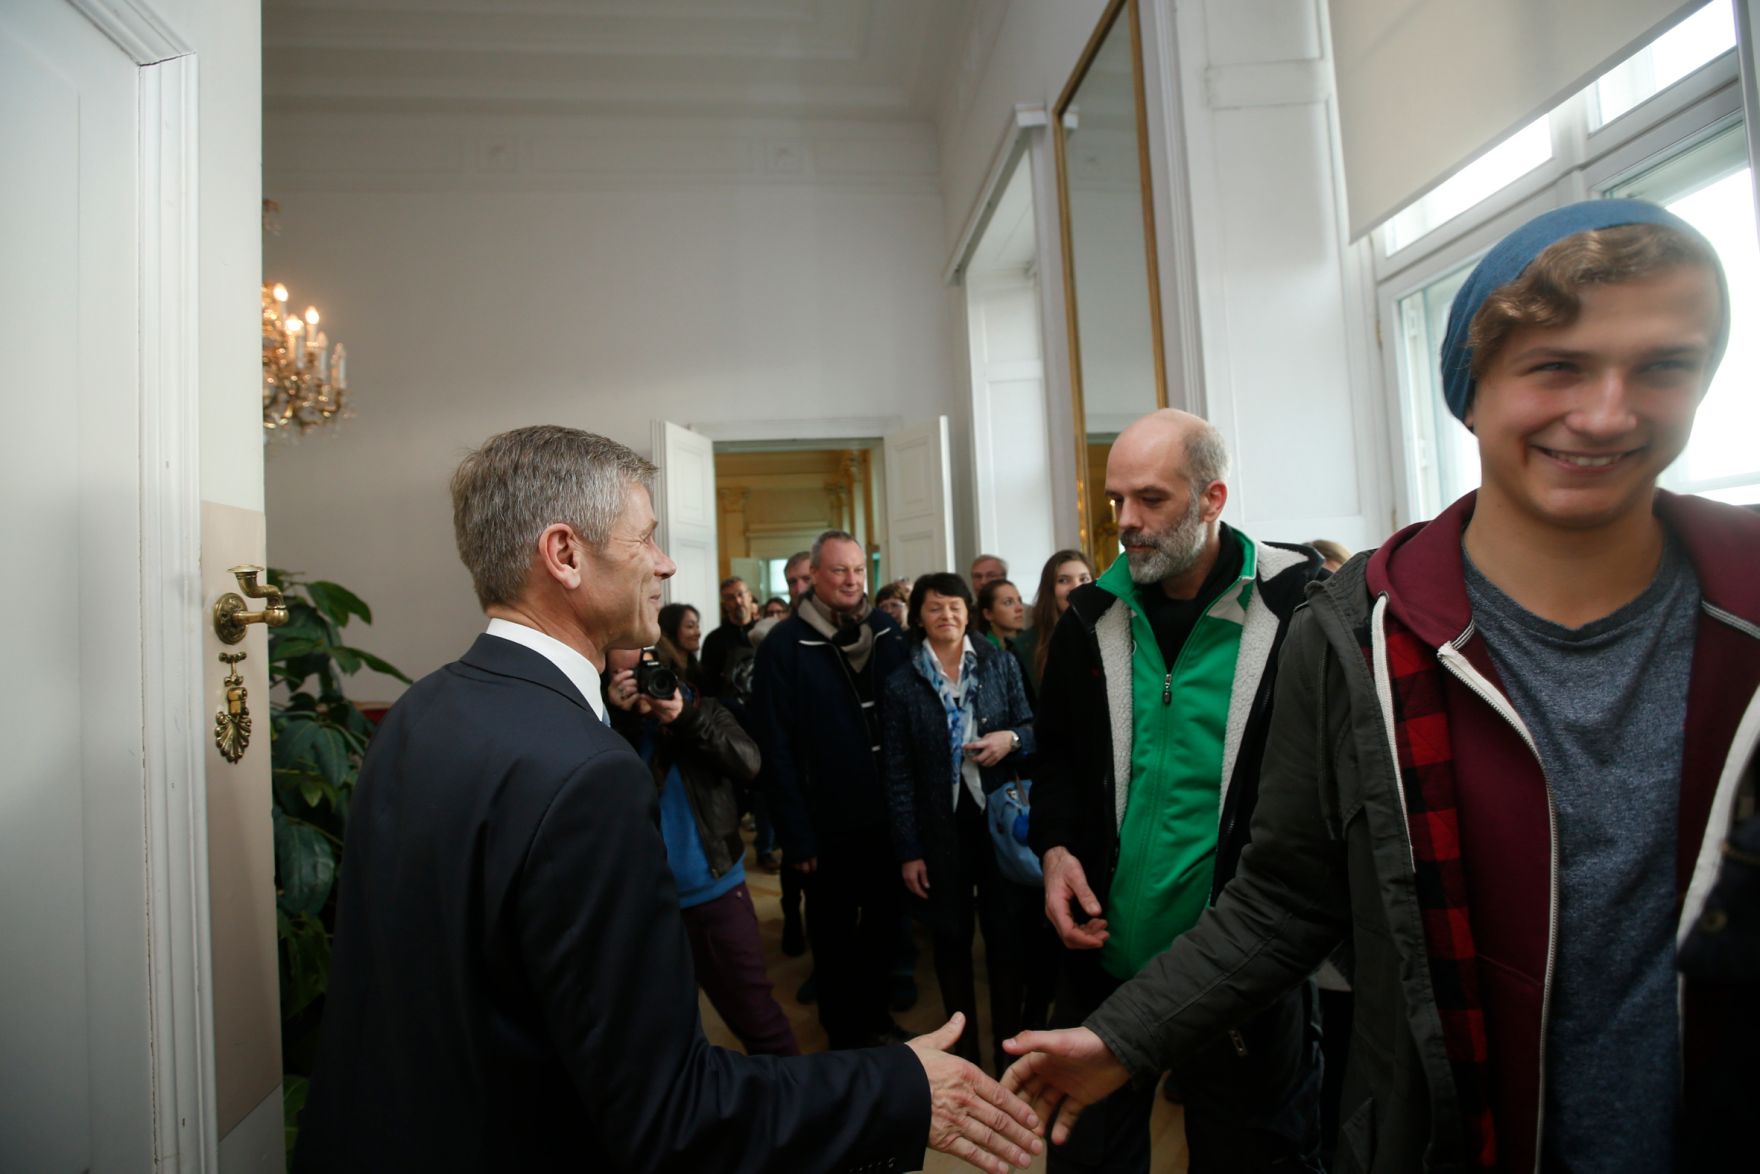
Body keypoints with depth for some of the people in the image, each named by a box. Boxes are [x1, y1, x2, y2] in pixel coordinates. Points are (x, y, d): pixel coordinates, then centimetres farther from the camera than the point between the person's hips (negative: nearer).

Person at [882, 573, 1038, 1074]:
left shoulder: (1001, 664, 0)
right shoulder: (901, 683, -2)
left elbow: (1032, 727, 7)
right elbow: (898, 774, -2)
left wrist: (1011, 739, -17)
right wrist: (908, 850, -4)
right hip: (940, 826, 0)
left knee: (1009, 933, 5)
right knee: (952, 937, 12)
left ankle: (1009, 1044, 24)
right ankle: (964, 1046, 30)